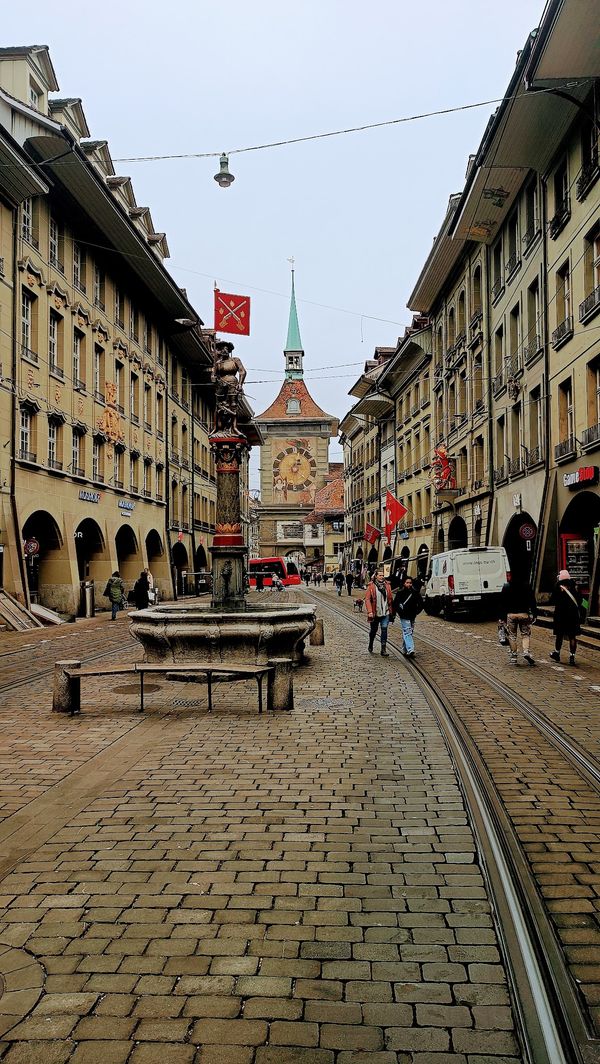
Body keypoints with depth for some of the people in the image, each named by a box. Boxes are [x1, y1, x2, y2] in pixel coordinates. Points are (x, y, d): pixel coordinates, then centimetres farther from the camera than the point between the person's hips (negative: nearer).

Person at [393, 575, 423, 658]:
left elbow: (421, 604, 13)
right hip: (404, 617, -5)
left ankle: (406, 650, 22)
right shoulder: (400, 593, -5)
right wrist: (400, 612, -7)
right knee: (407, 632, -13)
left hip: (412, 617, 5)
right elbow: (395, 604, -1)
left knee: (410, 633, 11)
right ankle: (410, 650, -23)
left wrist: (416, 612, 5)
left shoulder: (415, 592, 4)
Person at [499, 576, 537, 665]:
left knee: (512, 635, 8)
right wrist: (534, 614, 4)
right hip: (524, 614, 0)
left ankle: (513, 656, 8)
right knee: (525, 634, 10)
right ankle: (526, 651, -11)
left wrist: (502, 617, 7)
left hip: (510, 615, 0)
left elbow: (502, 603, 1)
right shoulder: (527, 585, -2)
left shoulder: (506, 586, -1)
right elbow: (532, 601, -2)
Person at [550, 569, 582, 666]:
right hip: (574, 615, 3)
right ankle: (572, 656, 1)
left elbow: (552, 601, -8)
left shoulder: (559, 587, -8)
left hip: (561, 615, -3)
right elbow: (580, 601, 8)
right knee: (572, 636, 4)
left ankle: (557, 653, 25)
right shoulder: (574, 587, 3)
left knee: (559, 635, 12)